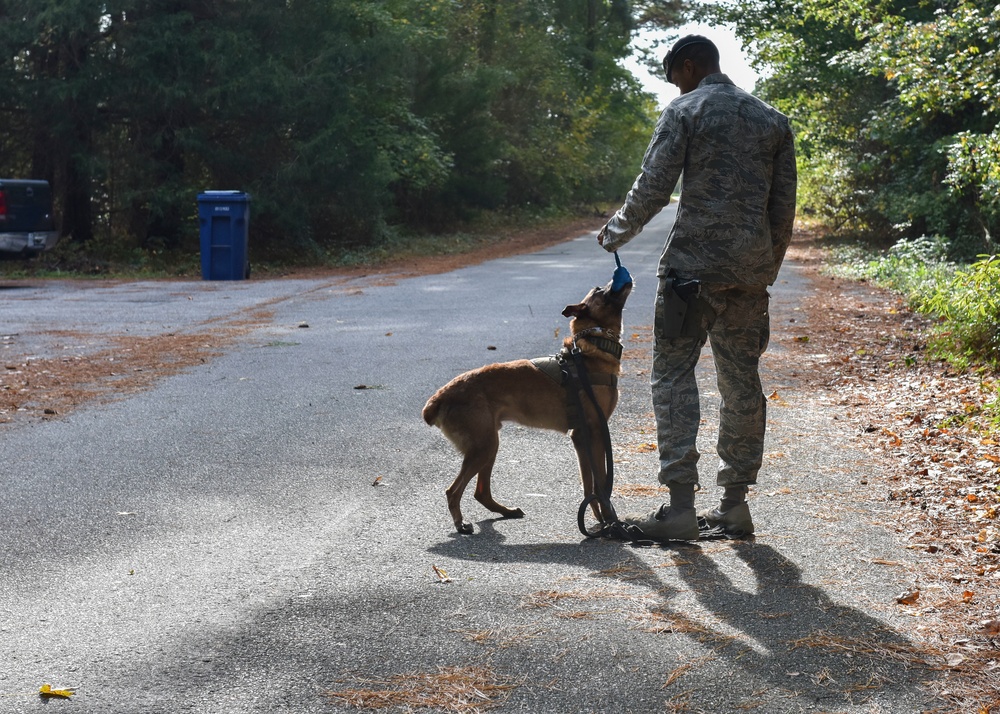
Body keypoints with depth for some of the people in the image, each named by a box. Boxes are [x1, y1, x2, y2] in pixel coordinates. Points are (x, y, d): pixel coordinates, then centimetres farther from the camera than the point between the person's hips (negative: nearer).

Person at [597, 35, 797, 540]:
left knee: (673, 378, -1)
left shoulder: (685, 111, -1)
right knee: (742, 383, 10)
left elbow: (652, 190, -6)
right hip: (751, 271, 5)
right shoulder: (773, 120, 15)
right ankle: (734, 505, 15)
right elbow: (784, 208, 13)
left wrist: (613, 234, 10)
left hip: (693, 265, -5)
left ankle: (680, 506, -7)